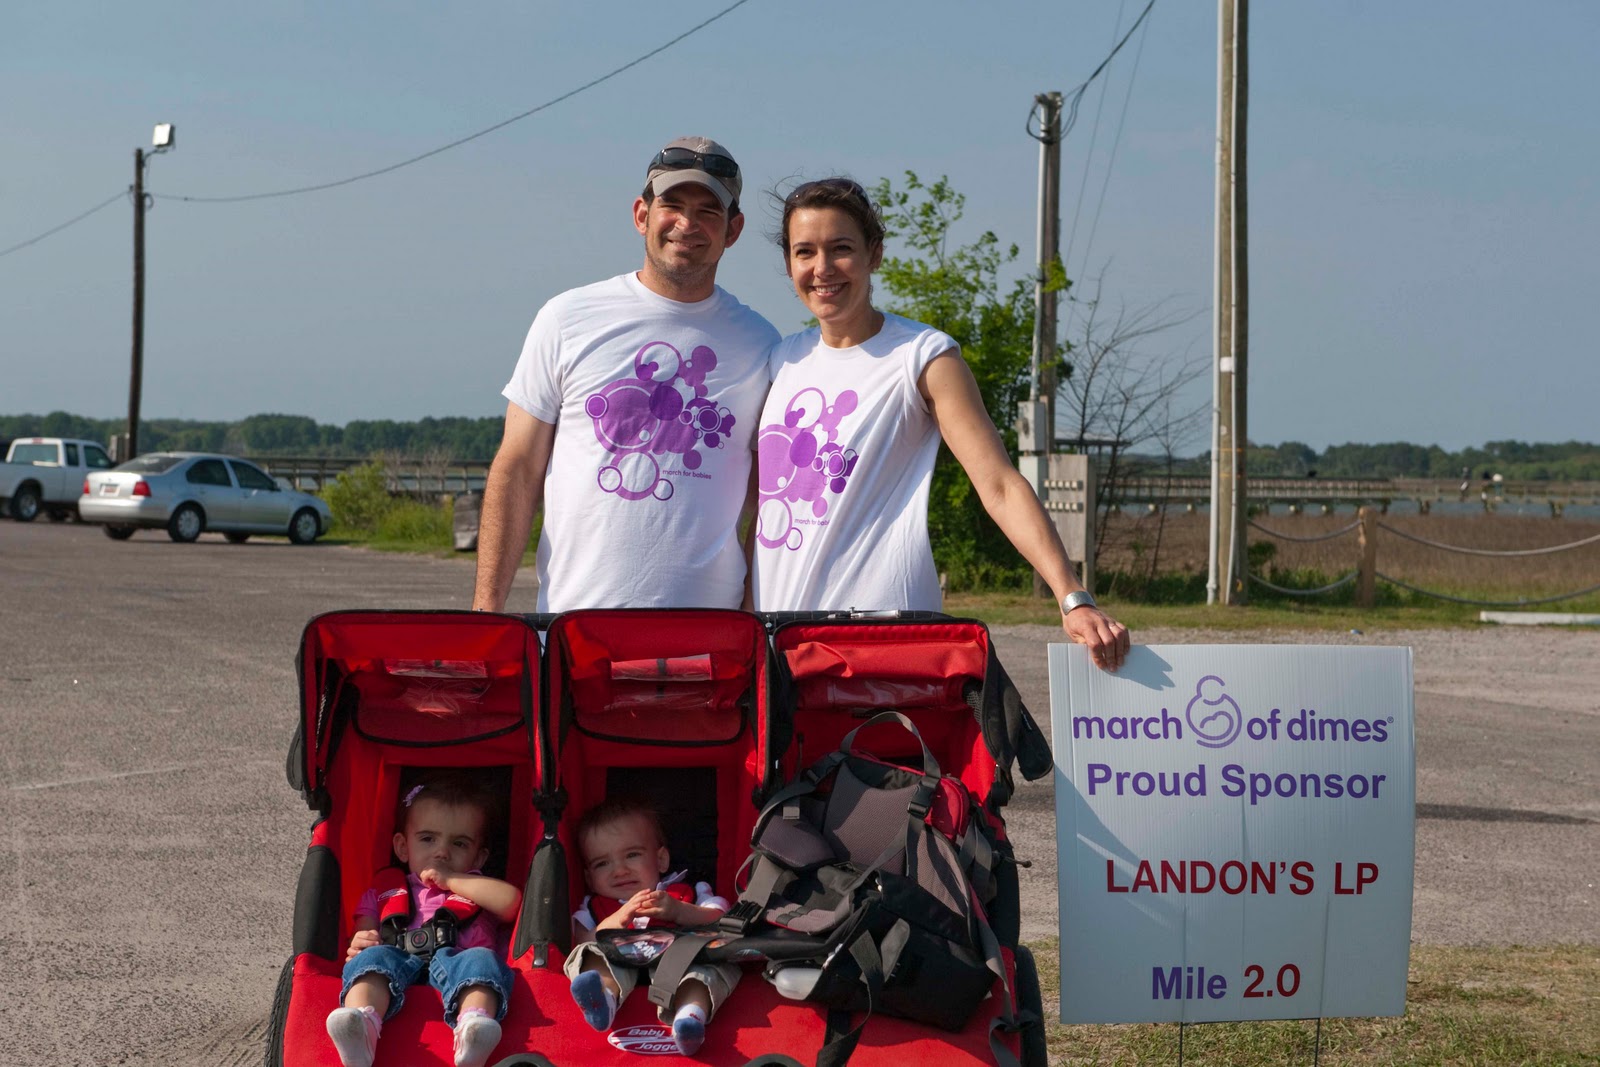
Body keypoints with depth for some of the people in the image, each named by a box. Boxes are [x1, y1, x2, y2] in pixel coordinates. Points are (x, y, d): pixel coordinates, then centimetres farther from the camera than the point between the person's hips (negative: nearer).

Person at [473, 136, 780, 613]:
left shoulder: (758, 344, 10)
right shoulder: (569, 319, 5)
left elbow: (766, 496, 13)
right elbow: (517, 470, 5)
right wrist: (486, 606, -2)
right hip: (575, 614, -1)